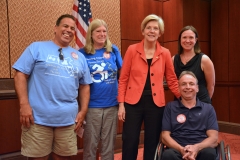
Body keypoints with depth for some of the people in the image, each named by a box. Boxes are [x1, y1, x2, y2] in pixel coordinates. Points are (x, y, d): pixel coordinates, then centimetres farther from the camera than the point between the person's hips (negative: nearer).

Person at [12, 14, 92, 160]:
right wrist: (24, 104, -12)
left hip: (68, 119, 4)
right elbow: (20, 75, -3)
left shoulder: (80, 57, 14)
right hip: (38, 117, -3)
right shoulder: (37, 48, 2)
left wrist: (83, 111, 8)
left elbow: (84, 86, 17)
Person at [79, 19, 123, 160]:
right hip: (92, 106, -1)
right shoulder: (82, 53, -1)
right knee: (90, 145, 10)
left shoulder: (113, 50, 3)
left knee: (109, 144, 15)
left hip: (112, 104, 2)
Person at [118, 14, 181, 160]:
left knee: (152, 143, 11)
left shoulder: (165, 53, 3)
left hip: (156, 104, 2)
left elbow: (172, 80, 9)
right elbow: (123, 78, 1)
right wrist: (121, 104, -4)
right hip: (133, 102, -1)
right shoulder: (132, 50, 0)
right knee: (130, 142, 2)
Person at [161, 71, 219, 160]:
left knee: (209, 152, -33)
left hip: (201, 151, 1)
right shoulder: (170, 107, 11)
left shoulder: (208, 108, 13)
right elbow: (165, 136, 5)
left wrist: (197, 148, -17)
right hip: (177, 150, 0)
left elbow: (213, 139, 4)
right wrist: (181, 149, -15)